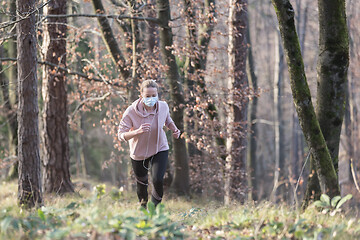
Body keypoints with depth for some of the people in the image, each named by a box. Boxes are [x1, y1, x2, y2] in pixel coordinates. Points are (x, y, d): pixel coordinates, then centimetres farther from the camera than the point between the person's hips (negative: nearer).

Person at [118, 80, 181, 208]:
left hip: (160, 149, 1)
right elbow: (121, 135, -25)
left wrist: (174, 129, -13)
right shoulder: (131, 112, -27)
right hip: (139, 153, -1)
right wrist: (138, 131, -43)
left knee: (158, 180, -18)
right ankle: (143, 206, 48)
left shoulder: (163, 106, -17)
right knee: (141, 182, 18)